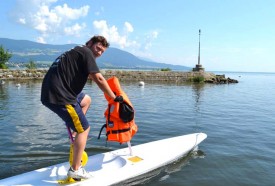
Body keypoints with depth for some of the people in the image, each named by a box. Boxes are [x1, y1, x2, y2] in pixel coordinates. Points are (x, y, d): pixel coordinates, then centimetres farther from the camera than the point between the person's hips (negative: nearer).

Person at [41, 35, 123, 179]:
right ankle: (75, 170, 4)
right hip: (59, 96, -10)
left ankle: (76, 131, 22)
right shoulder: (86, 52, -6)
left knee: (86, 100, 29)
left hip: (52, 91, 10)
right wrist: (114, 98, -6)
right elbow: (98, 79, -13)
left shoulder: (76, 52, 24)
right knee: (84, 129, -2)